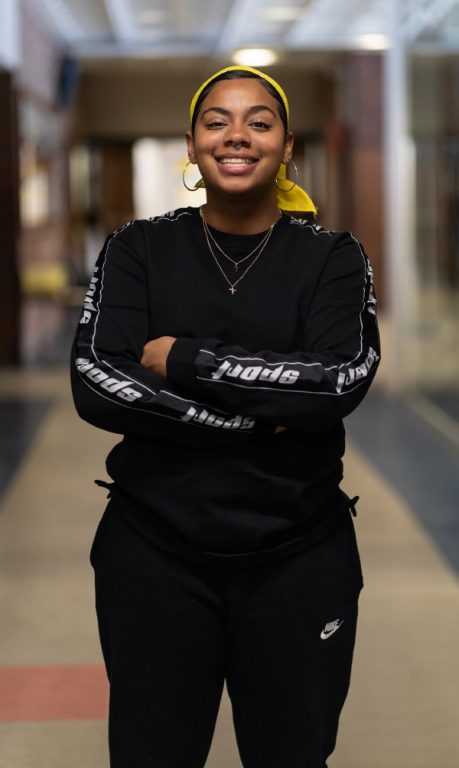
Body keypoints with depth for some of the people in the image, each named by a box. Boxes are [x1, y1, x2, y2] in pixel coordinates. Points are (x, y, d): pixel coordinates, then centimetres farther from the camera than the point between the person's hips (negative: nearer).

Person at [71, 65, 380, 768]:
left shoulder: (333, 257, 0)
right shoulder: (138, 249, 1)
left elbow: (343, 380, -17)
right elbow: (95, 386, -13)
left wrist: (183, 360, -17)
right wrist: (262, 415, -16)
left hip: (300, 559, 0)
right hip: (154, 554, 0)